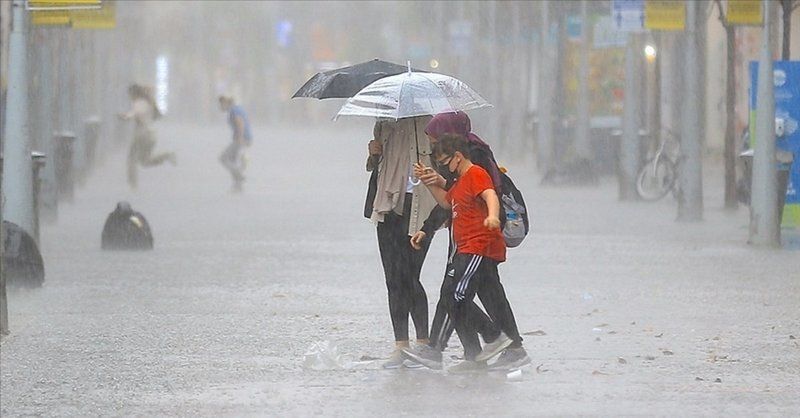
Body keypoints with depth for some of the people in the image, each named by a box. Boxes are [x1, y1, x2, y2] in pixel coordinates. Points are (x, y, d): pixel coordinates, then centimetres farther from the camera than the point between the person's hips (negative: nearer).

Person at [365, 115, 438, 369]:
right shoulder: (384, 125, 12)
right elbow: (373, 167, 20)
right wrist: (374, 155, -3)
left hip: (420, 208, -4)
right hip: (390, 207, 5)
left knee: (408, 277, -10)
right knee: (393, 279, 4)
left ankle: (424, 344, 0)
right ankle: (400, 346, 8)